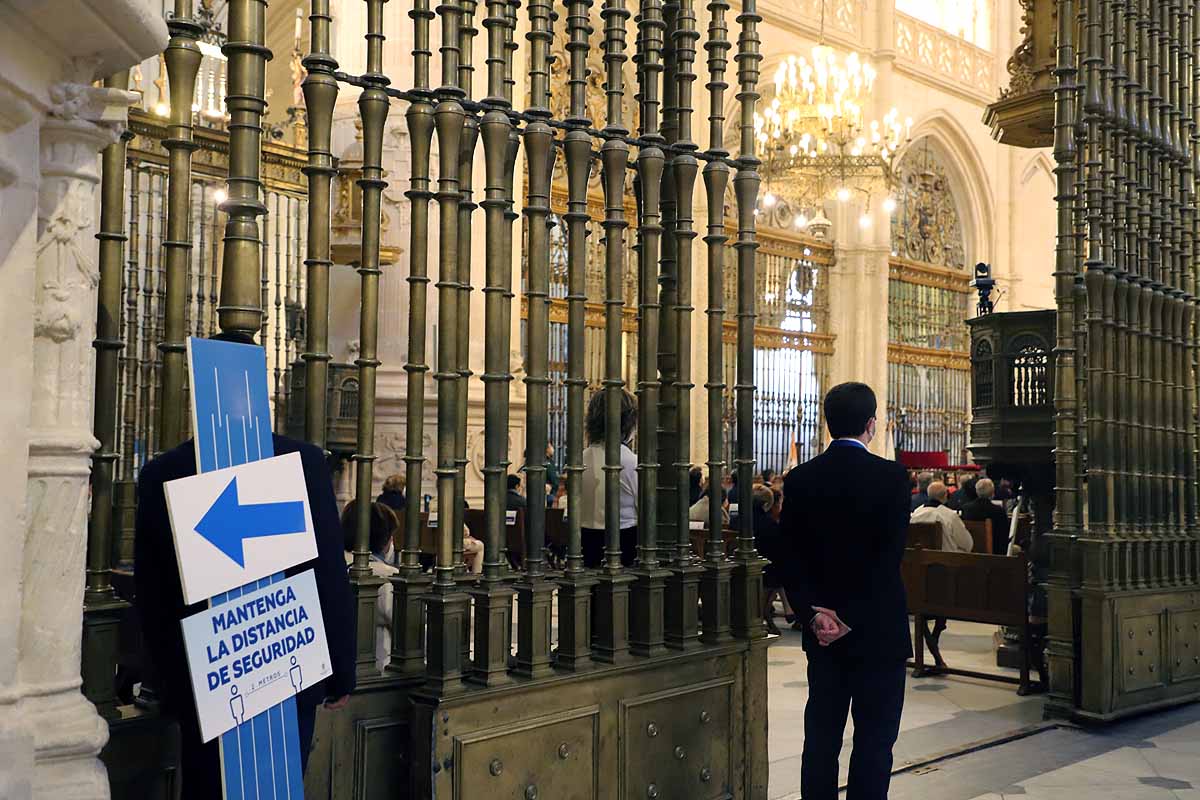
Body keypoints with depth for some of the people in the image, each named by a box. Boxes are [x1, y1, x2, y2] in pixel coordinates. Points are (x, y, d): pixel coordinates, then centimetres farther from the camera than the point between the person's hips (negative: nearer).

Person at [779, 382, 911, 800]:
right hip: (878, 630, -4)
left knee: (821, 735, 12)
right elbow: (890, 557, -16)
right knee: (874, 739, 4)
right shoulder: (891, 476, -11)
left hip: (822, 629, 4)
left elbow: (789, 558, -3)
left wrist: (814, 613, -7)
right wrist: (851, 619, -14)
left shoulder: (800, 479, 0)